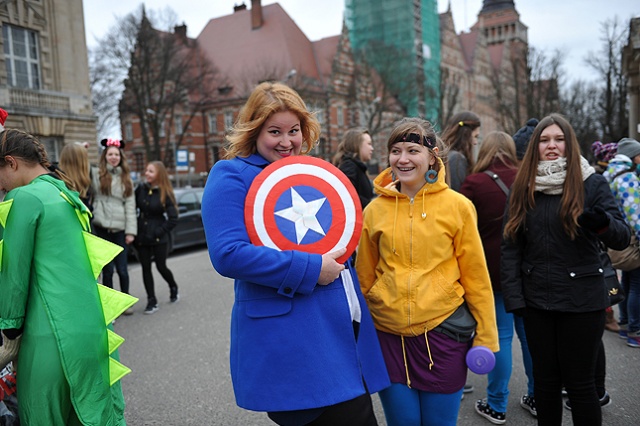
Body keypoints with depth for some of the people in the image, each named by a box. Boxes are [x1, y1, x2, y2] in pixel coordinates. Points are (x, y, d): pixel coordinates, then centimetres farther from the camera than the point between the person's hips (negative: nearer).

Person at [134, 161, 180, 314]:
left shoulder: (166, 194, -9)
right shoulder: (140, 189, 1)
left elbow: (173, 218, -9)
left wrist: (160, 231, -13)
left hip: (158, 237, -3)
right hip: (141, 236, 3)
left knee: (161, 266, 4)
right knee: (146, 268, 5)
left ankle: (173, 288, 34)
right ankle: (151, 301, 15)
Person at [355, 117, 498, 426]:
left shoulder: (457, 206, -5)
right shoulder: (375, 210, 0)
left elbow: (475, 276, -1)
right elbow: (364, 277, 7)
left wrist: (485, 337, 1)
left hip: (442, 332, -1)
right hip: (388, 335, 2)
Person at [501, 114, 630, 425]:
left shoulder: (592, 183, -4)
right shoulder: (522, 188, 4)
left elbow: (623, 238, -10)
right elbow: (510, 247, 3)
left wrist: (603, 222, -33)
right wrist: (513, 297, -3)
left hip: (582, 301, -3)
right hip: (536, 300, 3)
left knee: (579, 383, 6)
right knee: (545, 380, 15)